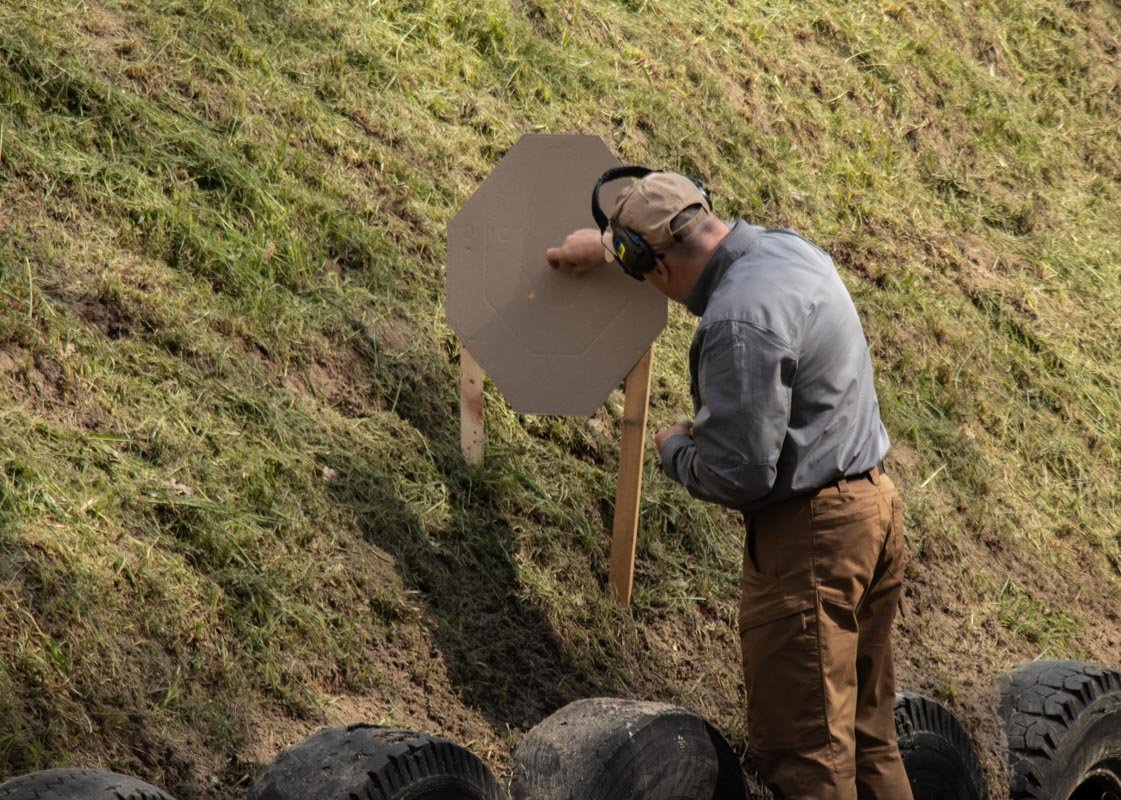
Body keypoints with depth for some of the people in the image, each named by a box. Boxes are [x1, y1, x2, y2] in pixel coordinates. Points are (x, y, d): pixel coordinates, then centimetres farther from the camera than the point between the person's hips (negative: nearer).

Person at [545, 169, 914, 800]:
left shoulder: (740, 319, -22)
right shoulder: (786, 247, 7)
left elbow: (737, 476, -22)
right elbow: (714, 242, 33)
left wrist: (675, 449, -1)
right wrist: (608, 245, 46)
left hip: (810, 532, -10)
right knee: (867, 738, 15)